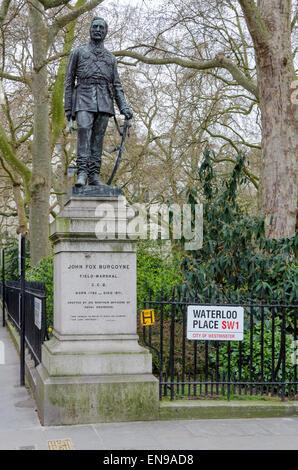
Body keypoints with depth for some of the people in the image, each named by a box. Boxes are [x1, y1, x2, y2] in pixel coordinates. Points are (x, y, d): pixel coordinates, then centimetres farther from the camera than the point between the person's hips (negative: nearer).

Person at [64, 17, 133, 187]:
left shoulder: (111, 58, 22)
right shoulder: (78, 52, 15)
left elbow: (116, 85, 16)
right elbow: (69, 81, 11)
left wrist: (124, 107, 0)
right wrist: (68, 107, 2)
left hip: (104, 101, 3)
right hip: (84, 98, -2)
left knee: (98, 137, -2)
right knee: (84, 132, -19)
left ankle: (94, 175, -1)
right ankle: (82, 173, -22)